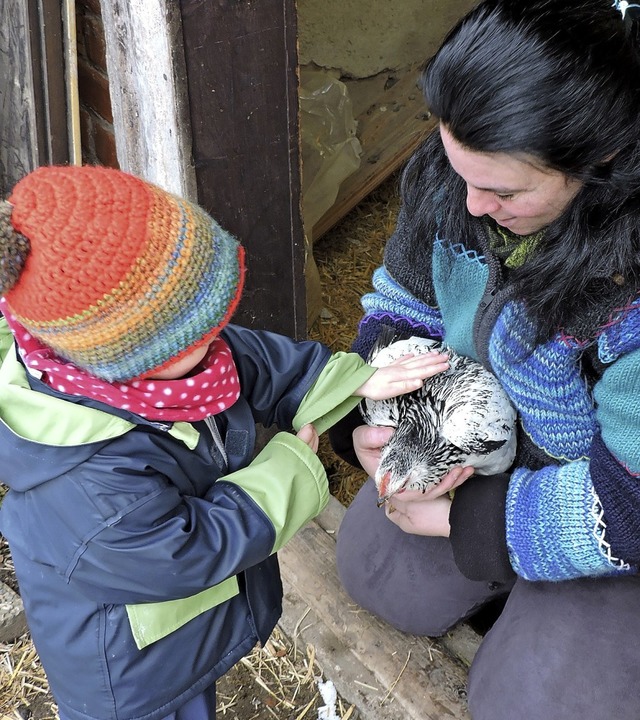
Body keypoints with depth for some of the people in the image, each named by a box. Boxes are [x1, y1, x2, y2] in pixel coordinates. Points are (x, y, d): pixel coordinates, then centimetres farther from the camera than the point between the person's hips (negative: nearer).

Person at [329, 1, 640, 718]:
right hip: (481, 440, 6)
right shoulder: (456, 168, -19)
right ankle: (510, 595, 34)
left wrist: (463, 520, -21)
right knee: (379, 573, 9)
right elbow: (404, 296, -4)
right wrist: (366, 422, -19)